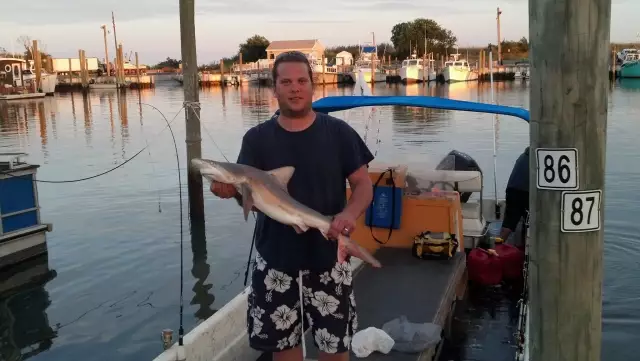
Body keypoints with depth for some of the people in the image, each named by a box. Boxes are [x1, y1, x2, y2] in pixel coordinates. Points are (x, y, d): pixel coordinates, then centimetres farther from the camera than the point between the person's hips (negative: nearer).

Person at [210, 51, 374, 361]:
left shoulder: (338, 132, -3)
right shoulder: (257, 138, -1)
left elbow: (363, 184, -2)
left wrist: (350, 213, -23)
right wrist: (230, 189, -31)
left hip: (327, 258, -1)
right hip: (275, 260, 1)